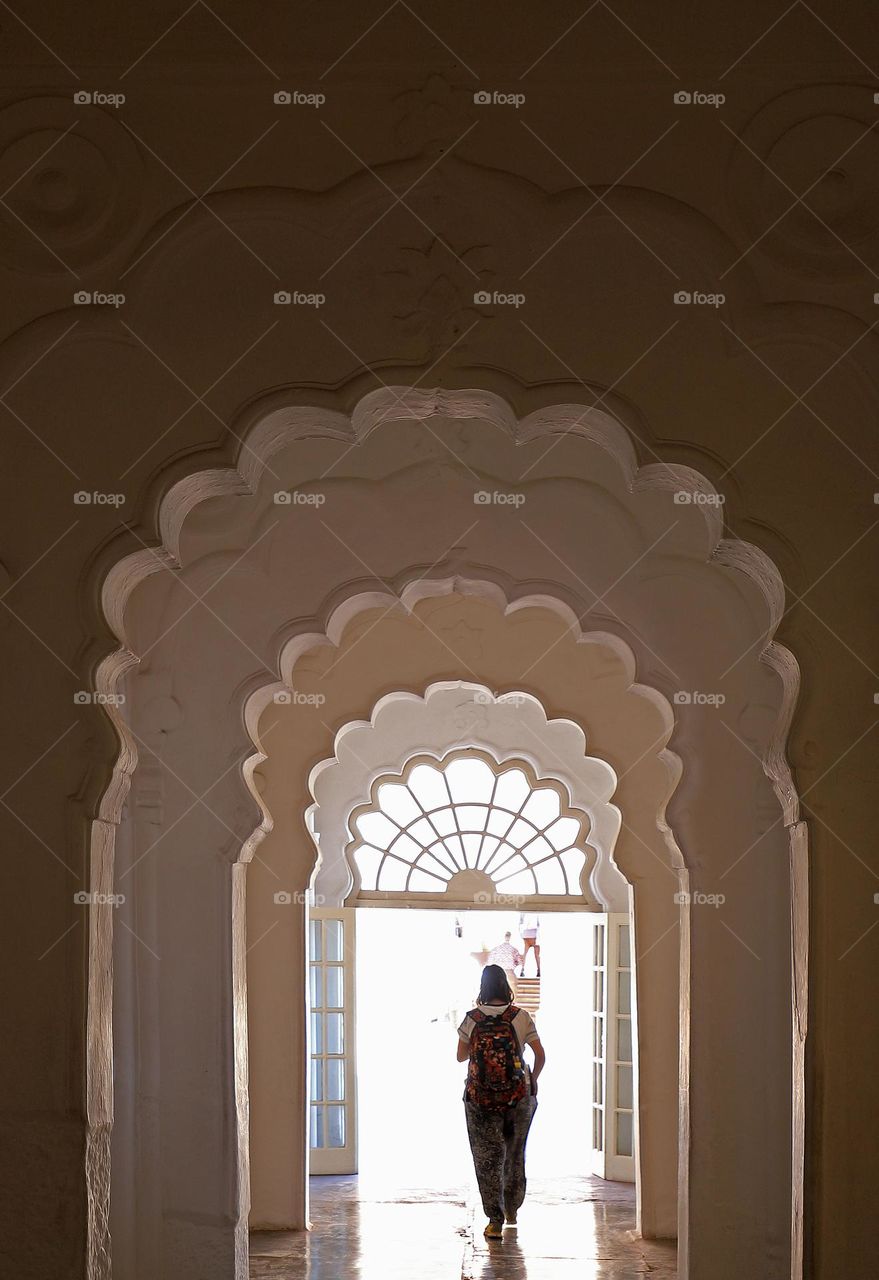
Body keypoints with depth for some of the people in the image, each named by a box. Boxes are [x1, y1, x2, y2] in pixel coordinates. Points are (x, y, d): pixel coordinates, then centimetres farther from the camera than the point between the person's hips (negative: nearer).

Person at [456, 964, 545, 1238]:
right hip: (518, 1095, 1)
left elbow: (461, 1056, 4)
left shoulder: (472, 1020, -5)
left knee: (487, 1157, 3)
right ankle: (511, 1209, 33)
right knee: (514, 1153, 20)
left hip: (480, 1097, -1)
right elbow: (540, 1055, -4)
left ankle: (495, 1219, -4)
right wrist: (532, 1081, 13)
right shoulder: (521, 1018, -5)